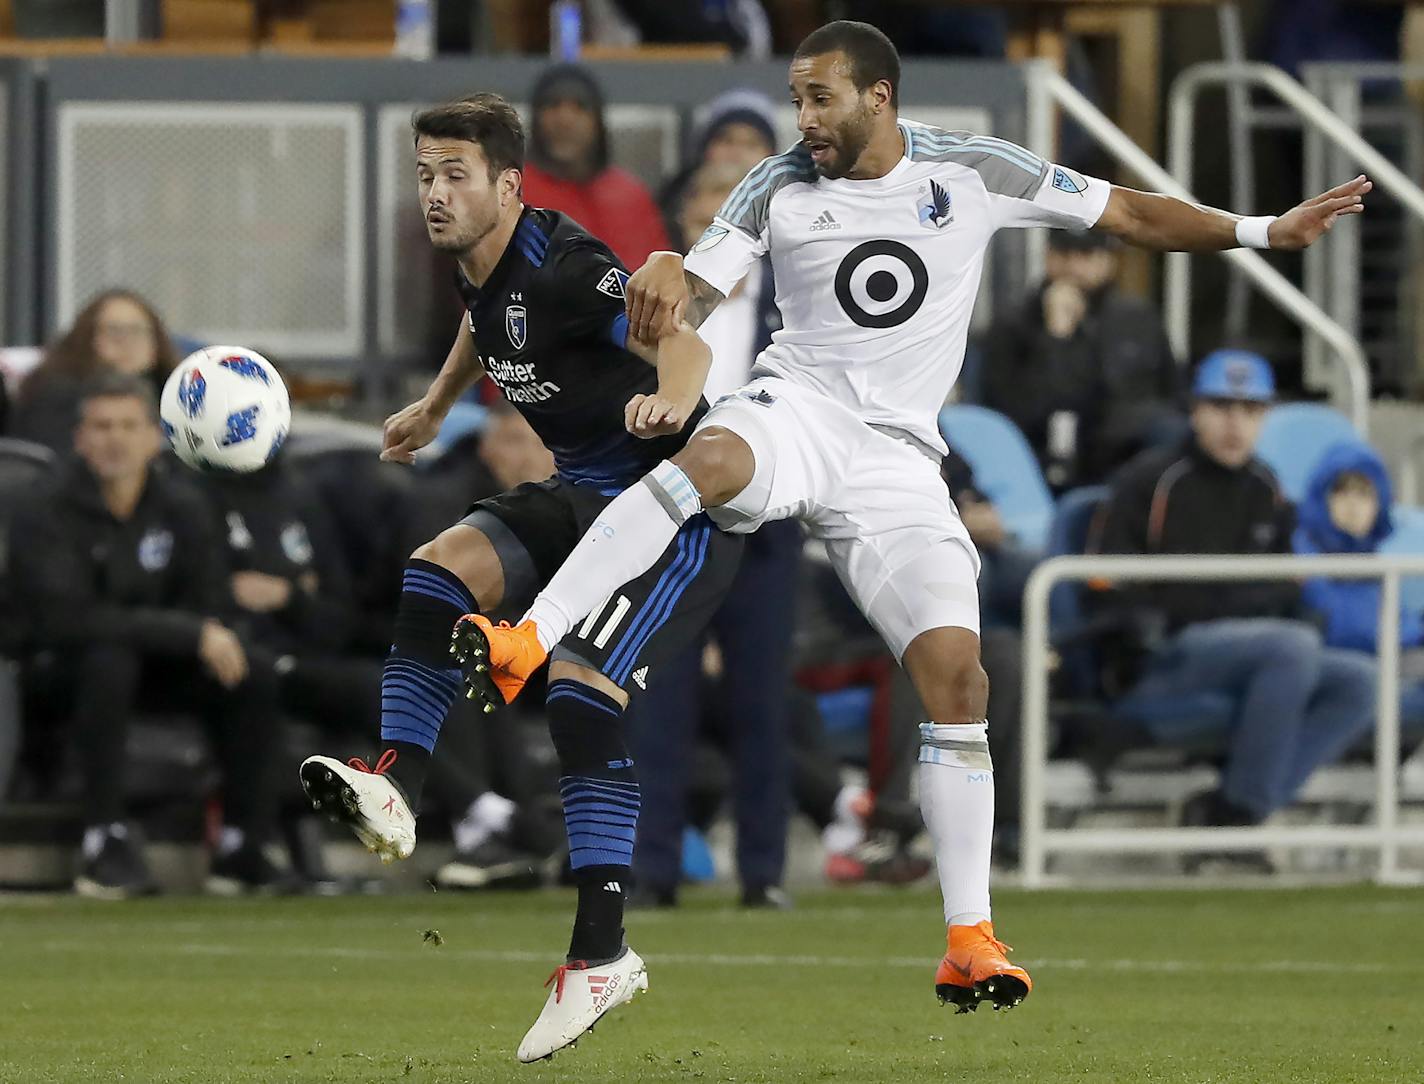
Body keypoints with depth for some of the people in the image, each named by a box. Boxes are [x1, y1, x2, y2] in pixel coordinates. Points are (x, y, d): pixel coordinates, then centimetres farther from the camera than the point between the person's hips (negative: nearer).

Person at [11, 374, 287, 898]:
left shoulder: (183, 510, -1)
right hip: (67, 674, -5)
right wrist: (189, 633, -32)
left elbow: (213, 613, 2)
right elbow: (68, 619, -29)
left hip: (157, 665, 5)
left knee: (252, 680, -20)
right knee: (109, 661, -38)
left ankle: (243, 846, -15)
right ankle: (105, 841, -36)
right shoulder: (48, 517, -18)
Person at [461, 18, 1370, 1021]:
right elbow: (688, 304, 2)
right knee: (710, 458, -37)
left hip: (896, 458, 1)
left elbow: (1131, 214, 9)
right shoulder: (781, 189, 4)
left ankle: (970, 941, -6)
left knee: (956, 673, -12)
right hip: (798, 408, -1)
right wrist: (665, 281, -22)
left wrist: (1265, 231, 2)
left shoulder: (974, 172, 3)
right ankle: (527, 644, -44)